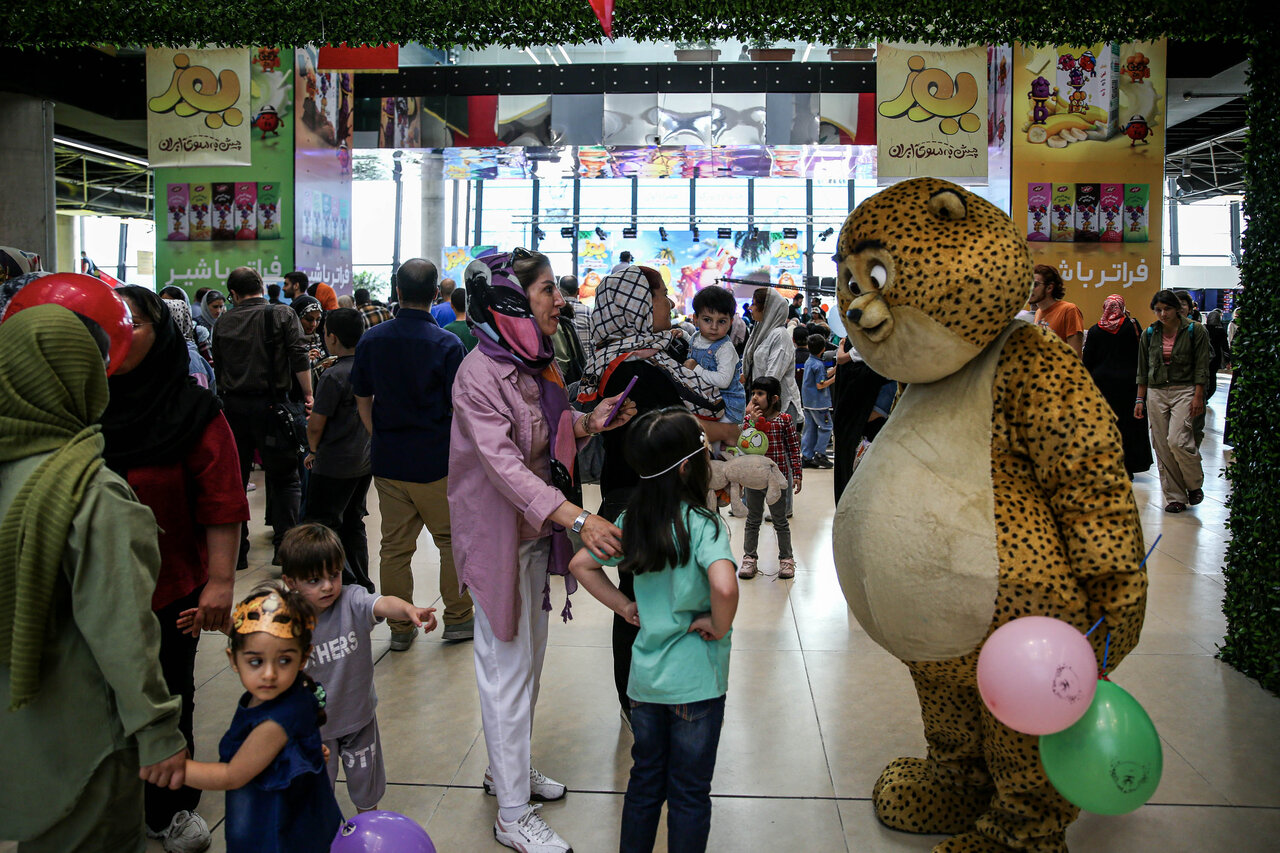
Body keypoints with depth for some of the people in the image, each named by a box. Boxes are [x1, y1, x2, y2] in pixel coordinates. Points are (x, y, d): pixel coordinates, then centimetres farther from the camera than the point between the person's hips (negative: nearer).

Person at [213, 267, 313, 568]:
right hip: (271, 403, -3)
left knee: (234, 478, 12)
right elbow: (299, 358, -10)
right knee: (285, 478, 4)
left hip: (233, 405, 3)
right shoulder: (283, 315, -2)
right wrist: (307, 396, -5)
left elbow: (219, 368, 14)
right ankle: (284, 545, -5)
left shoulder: (224, 323, 8)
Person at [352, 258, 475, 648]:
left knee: (394, 546, 10)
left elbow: (362, 400, 8)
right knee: (453, 540, 12)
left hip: (387, 460, 4)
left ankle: (400, 627, 19)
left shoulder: (371, 340, 1)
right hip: (437, 462, -4)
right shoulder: (447, 344, -11)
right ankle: (458, 619, 19)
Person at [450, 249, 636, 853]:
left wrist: (587, 422, -5)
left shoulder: (537, 363, 6)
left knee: (529, 658, 20)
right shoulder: (480, 374, -22)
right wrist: (577, 518, -41)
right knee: (508, 669, 0)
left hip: (538, 529, 9)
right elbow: (504, 465, -31)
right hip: (499, 535, -9)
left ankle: (507, 769, 39)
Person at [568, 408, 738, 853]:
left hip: (644, 677, 6)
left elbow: (581, 564, 8)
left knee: (645, 779, 22)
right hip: (695, 681, -6)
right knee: (689, 792, 11)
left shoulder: (632, 520, 0)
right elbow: (724, 587, -37)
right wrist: (719, 626, -19)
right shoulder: (704, 525, -20)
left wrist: (624, 606, 9)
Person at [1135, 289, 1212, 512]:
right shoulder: (1149, 334, 8)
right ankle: (1175, 497, 9)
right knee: (1162, 446, 0)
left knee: (1177, 440, -18)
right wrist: (1140, 399, 8)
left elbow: (1201, 367, -2)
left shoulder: (1195, 331, -1)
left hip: (1184, 391, -4)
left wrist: (1198, 396, -9)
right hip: (1156, 393, 4)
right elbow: (1143, 370, 12)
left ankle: (1195, 485, 8)